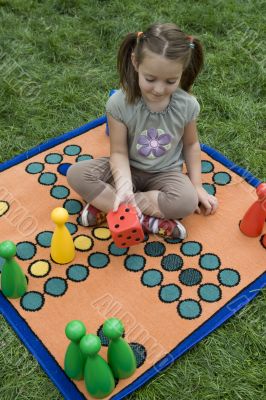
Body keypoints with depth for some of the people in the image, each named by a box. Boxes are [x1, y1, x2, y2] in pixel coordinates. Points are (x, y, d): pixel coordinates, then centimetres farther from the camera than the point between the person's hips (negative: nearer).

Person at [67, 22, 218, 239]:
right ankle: (144, 219, -26)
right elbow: (118, 152, -17)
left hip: (165, 173, 0)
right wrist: (124, 185, -35)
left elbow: (190, 144, 1)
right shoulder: (119, 103, -22)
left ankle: (105, 205, -22)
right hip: (128, 169, 0)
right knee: (77, 173, -23)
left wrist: (197, 186, -2)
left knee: (188, 201, -32)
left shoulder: (187, 105, -16)